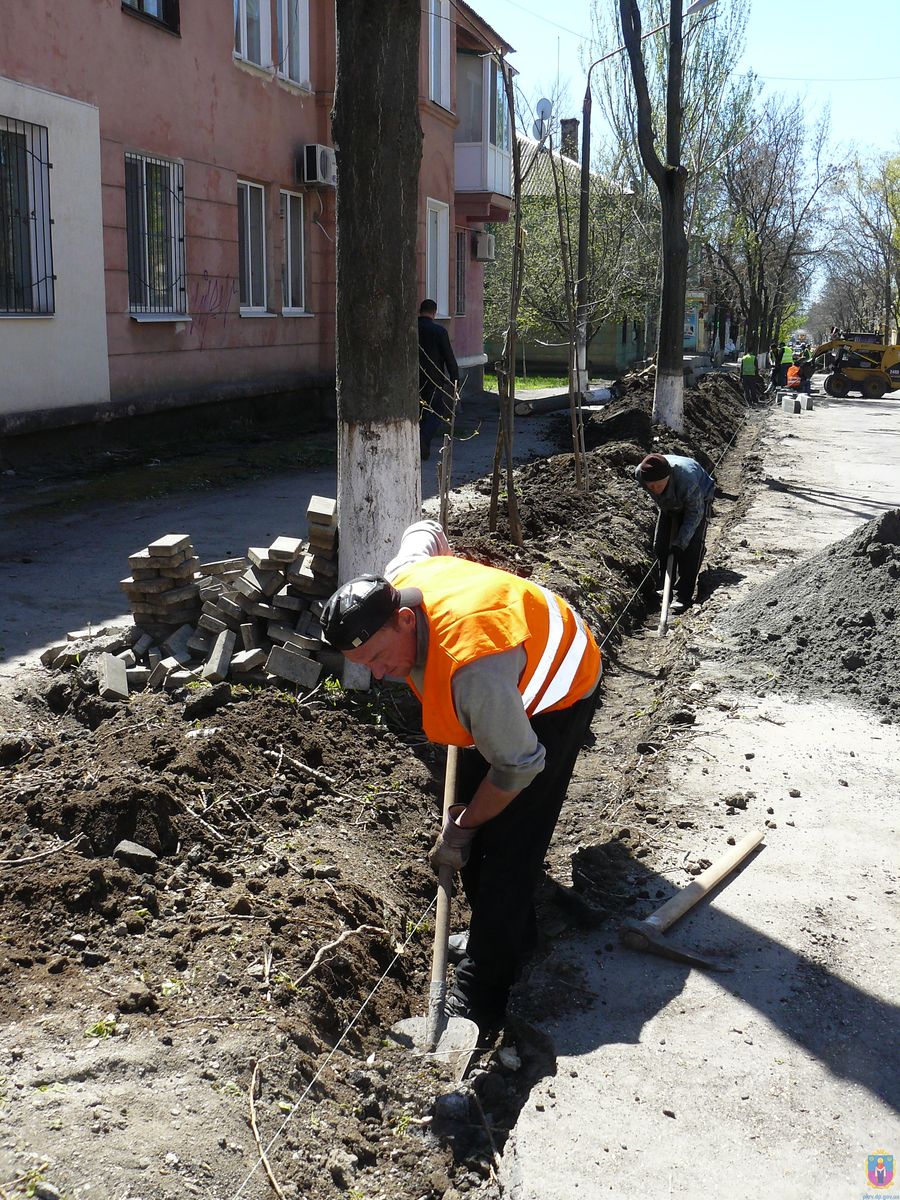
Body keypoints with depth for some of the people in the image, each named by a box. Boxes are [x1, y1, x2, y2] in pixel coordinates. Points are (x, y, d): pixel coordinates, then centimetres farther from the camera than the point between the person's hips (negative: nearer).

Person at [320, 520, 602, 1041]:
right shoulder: (395, 585, -20)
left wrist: (462, 827, -16)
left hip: (555, 695, -9)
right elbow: (424, 532, 5)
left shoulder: (472, 666, -44)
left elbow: (518, 767, -31)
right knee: (476, 807, 12)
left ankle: (479, 1002, -10)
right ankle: (514, 933, 29)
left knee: (505, 846, -14)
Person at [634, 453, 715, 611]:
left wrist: (680, 542, -32)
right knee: (661, 545, 2)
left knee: (691, 547, -16)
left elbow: (695, 513, -29)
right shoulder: (640, 474, -32)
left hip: (698, 501, -5)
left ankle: (684, 596, -14)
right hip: (669, 504, 5)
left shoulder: (688, 481, -46)